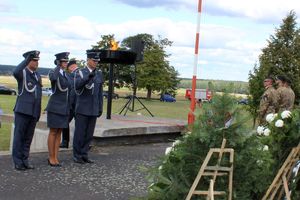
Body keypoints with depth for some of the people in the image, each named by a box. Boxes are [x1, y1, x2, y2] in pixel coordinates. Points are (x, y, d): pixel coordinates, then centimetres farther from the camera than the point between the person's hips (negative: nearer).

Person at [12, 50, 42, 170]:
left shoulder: (37, 76, 17)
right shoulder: (22, 72, -3)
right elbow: (15, 72, -29)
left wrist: (39, 112, 16)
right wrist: (27, 59, -32)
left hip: (34, 112, 6)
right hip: (22, 110, -6)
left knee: (28, 138, 9)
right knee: (19, 136, 0)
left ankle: (25, 161, 15)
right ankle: (18, 162, 4)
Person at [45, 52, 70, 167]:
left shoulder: (65, 75, 13)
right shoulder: (53, 73, -8)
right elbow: (53, 78, -36)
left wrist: (69, 108, 17)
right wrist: (58, 66, -24)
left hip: (64, 108, 7)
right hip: (55, 107, -7)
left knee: (59, 132, 7)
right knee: (53, 132, -1)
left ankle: (56, 158, 12)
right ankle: (51, 158, 6)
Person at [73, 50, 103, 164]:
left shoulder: (99, 74, 10)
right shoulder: (80, 72, -2)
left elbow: (100, 93, 13)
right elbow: (77, 86, -22)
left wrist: (100, 108, 10)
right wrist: (88, 76, -35)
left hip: (94, 109, 4)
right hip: (82, 108, -4)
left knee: (89, 133, 7)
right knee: (79, 133, 0)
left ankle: (84, 155, 16)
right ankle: (77, 155, 9)